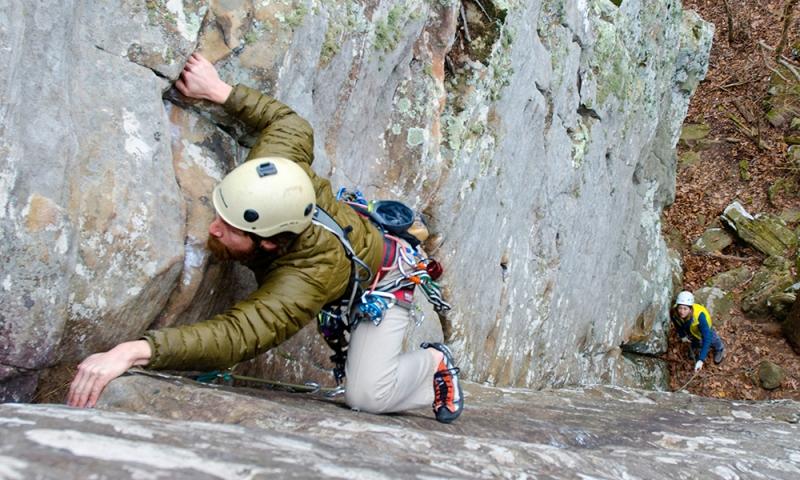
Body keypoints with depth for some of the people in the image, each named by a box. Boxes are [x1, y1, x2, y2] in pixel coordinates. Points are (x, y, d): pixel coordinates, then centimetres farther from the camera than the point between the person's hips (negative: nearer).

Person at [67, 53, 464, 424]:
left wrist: (135, 350, -76)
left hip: (382, 282, -7)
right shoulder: (277, 170, -35)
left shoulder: (304, 281, -51)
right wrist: (219, 91, -14)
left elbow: (235, 337, -63)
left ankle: (434, 362, 12)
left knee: (366, 396, -17)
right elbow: (290, 123, -14)